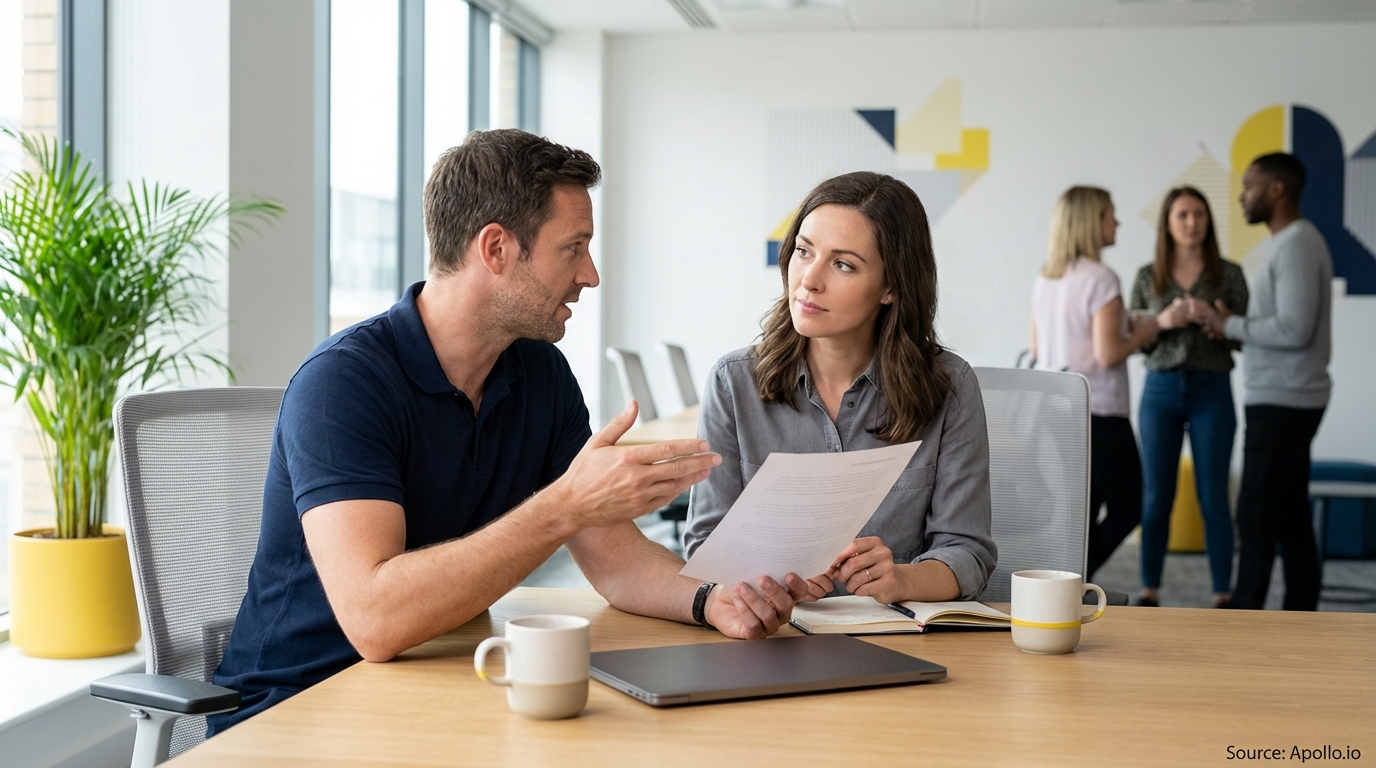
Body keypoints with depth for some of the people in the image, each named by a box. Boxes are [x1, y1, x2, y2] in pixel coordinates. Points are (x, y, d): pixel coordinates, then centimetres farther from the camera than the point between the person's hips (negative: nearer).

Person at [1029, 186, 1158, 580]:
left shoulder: (1044, 279, 8)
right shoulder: (1101, 278, -15)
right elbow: (1108, 354, -20)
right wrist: (1142, 333, -1)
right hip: (1098, 414, -7)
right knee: (1125, 509, 7)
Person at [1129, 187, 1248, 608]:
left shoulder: (1229, 274, 2)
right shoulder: (1147, 277, 5)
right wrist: (1162, 321, -13)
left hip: (1211, 391, -1)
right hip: (1161, 389, 1)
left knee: (1213, 498, 1)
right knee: (1156, 497, 5)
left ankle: (1223, 596, 8)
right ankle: (1149, 591, 13)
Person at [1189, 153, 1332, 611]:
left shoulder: (1297, 245, -14)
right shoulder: (1294, 242, 16)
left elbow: (1294, 330, -22)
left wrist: (1229, 324, -13)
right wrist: (1235, 326, 5)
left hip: (1282, 401, -10)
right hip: (1287, 400, 10)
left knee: (1257, 514, -6)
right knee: (1289, 517, 10)